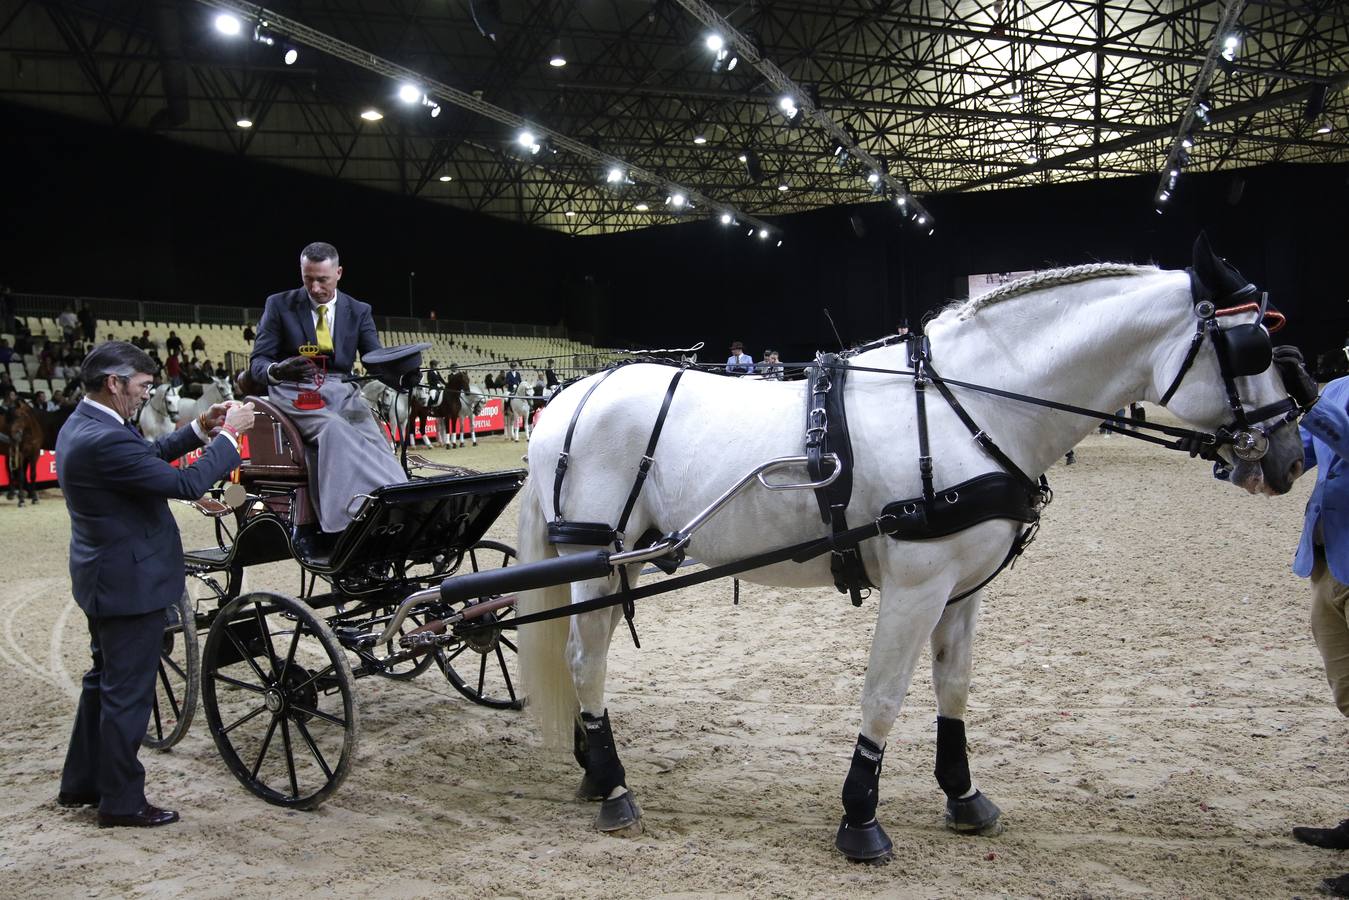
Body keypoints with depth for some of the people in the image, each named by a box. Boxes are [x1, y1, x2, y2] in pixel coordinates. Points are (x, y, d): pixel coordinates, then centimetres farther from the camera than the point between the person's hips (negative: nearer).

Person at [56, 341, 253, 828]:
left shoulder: (81, 425, 5)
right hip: (130, 581, -11)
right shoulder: (104, 440, -28)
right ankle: (121, 801, 15)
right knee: (128, 693, 2)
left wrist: (200, 428, 4)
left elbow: (147, 456, 15)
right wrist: (230, 432, -17)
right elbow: (186, 483, -27)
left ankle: (80, 782, 35)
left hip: (103, 577, 11)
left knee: (104, 680, 22)